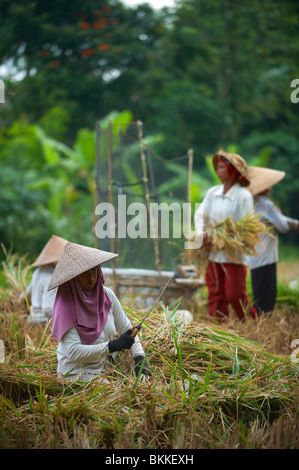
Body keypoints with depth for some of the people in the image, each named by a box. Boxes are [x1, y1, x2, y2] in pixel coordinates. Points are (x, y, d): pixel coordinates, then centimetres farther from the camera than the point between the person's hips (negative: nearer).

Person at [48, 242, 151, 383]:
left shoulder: (107, 295, 2)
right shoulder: (65, 307, -15)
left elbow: (126, 329, 9)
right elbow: (73, 352, -21)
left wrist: (139, 357, -9)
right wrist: (113, 345, -27)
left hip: (107, 368, 6)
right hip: (77, 373, -6)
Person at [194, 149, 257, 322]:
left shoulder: (243, 195, -7)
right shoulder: (212, 192, 8)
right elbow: (200, 214, 11)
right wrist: (201, 233, -7)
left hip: (234, 254, -5)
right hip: (214, 253, 5)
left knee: (235, 294, -4)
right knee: (216, 294, 6)